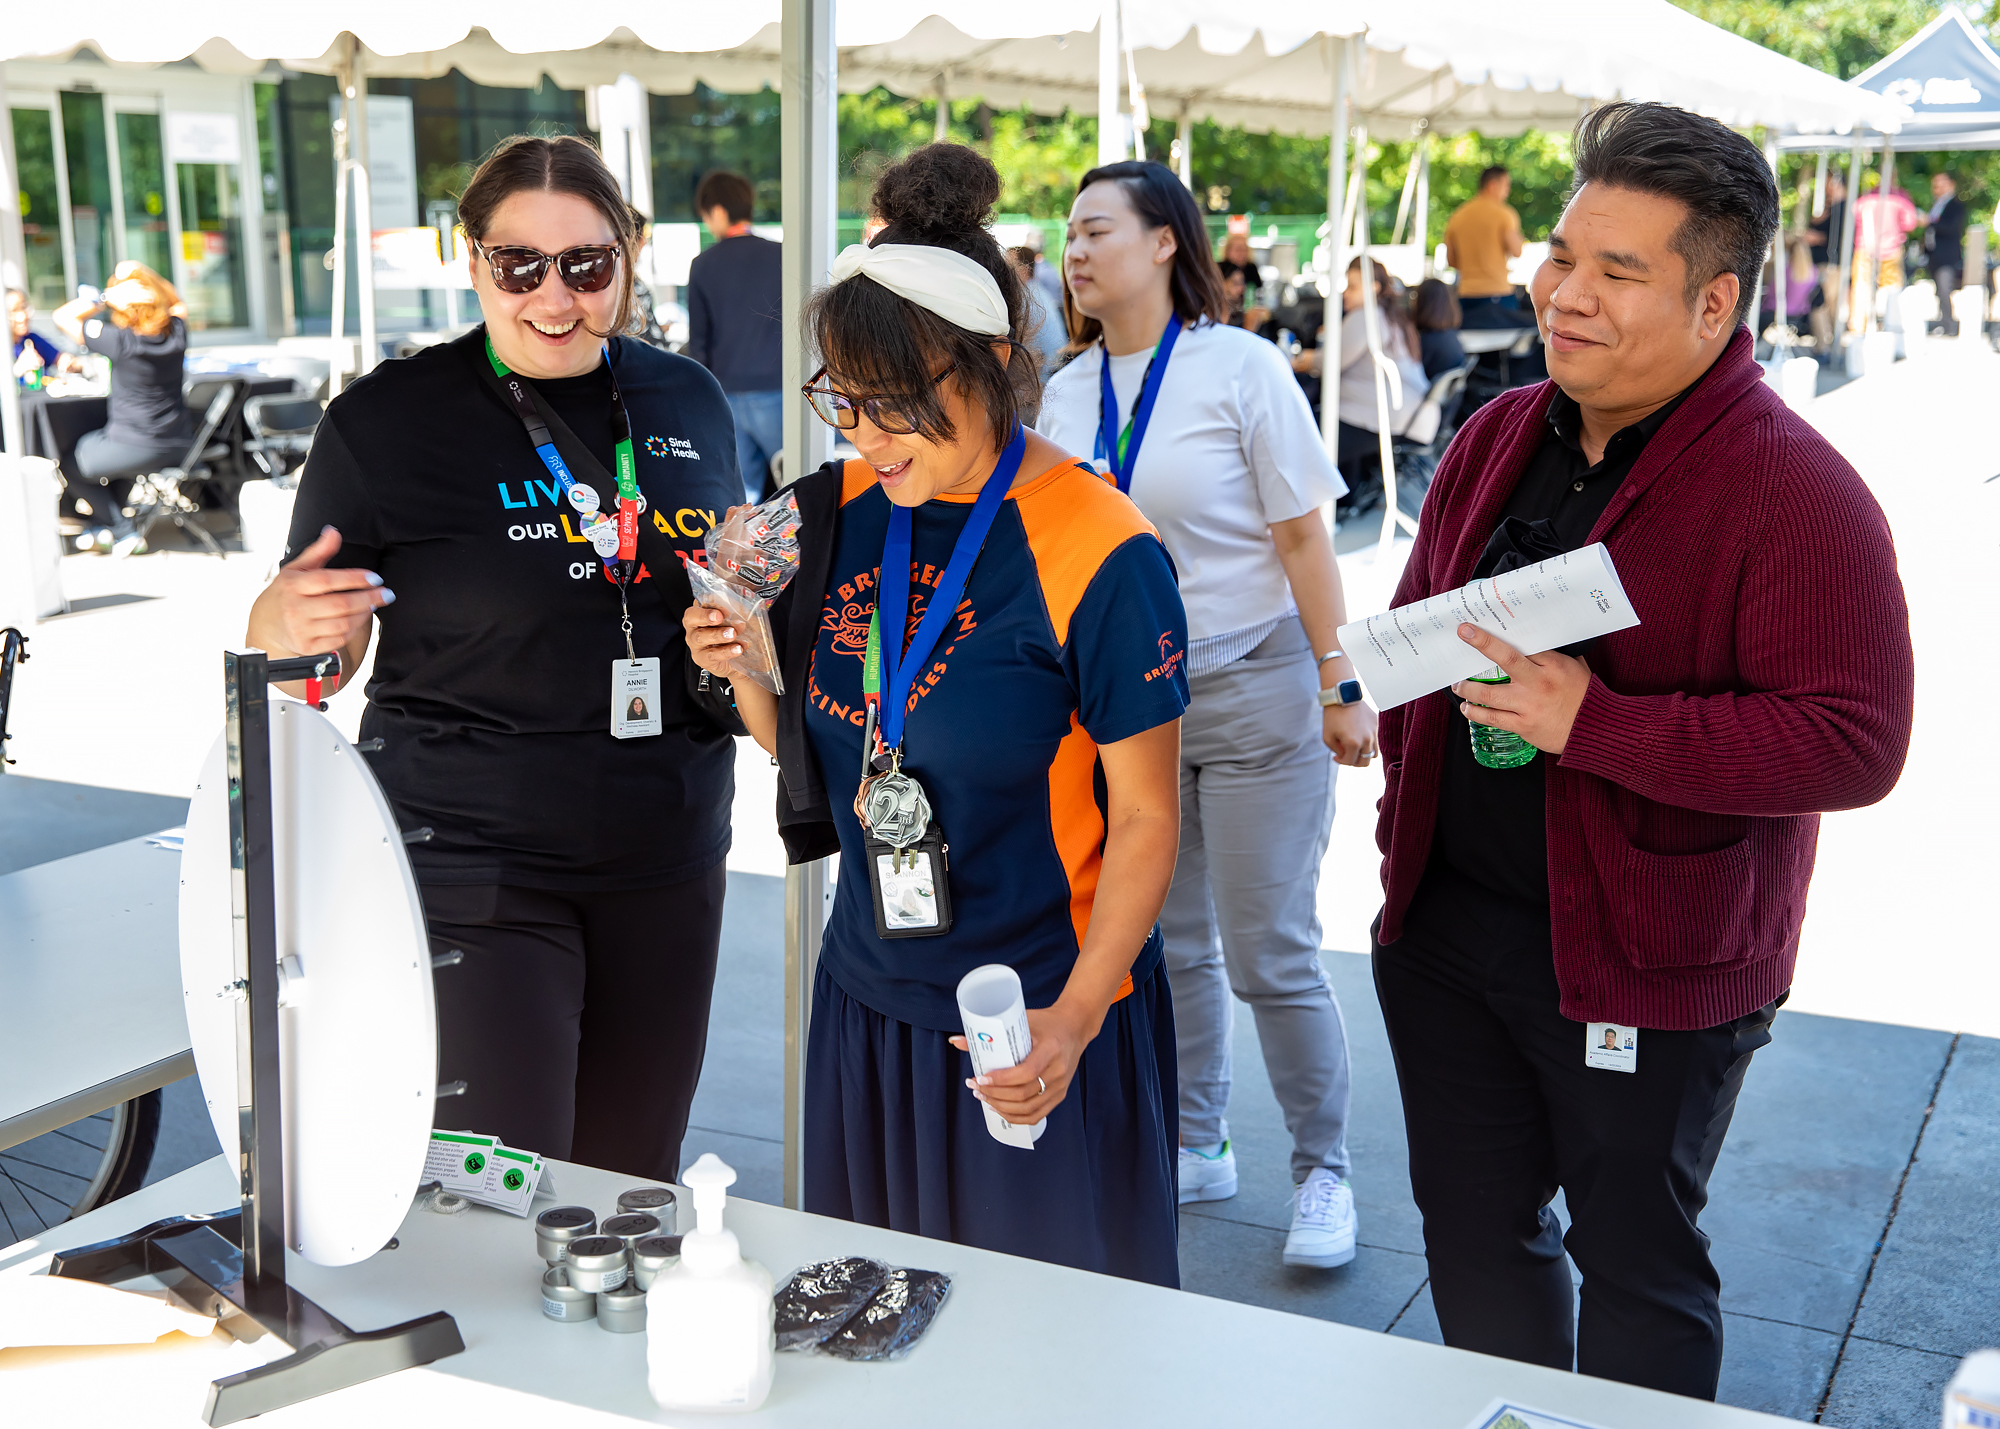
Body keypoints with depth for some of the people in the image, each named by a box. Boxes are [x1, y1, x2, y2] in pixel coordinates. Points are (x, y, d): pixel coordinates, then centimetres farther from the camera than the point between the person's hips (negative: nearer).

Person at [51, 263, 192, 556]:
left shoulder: (121, 340, -20)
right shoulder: (176, 333, -5)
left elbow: (62, 317, -11)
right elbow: (178, 304, 20)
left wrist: (106, 298, -10)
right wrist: (144, 275, 8)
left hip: (137, 448, -7)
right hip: (180, 445, 7)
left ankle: (125, 532, 22)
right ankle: (106, 525, 41)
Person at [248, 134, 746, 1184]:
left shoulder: (685, 400, 6)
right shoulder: (388, 419, -7)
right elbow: (303, 652, -3)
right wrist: (289, 623, -25)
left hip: (667, 861, 5)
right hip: (473, 869, -4)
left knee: (637, 1185, 16)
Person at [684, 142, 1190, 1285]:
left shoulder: (1098, 549, -16)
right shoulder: (840, 509, 2)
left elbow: (1146, 818, -13)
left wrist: (1074, 1017, -21)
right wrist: (745, 663, -8)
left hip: (1039, 1028, -5)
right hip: (868, 1001, 6)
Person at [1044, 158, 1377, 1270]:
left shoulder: (1239, 366, -8)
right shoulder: (1068, 393, 7)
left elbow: (1303, 532, -8)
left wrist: (1340, 686, -10)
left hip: (1250, 689, -5)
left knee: (1271, 955, -2)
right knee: (1164, 946, 13)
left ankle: (1324, 1174, 14)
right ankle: (1197, 1146, 30)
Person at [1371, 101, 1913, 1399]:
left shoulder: (1796, 492, -18)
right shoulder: (1497, 439, 4)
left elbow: (1854, 742, -25)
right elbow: (1413, 633, 15)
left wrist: (1594, 723, -29)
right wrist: (1406, 821, 7)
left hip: (1647, 960, -6)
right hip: (1445, 924, 7)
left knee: (1637, 1263, 13)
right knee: (1476, 1232, 21)